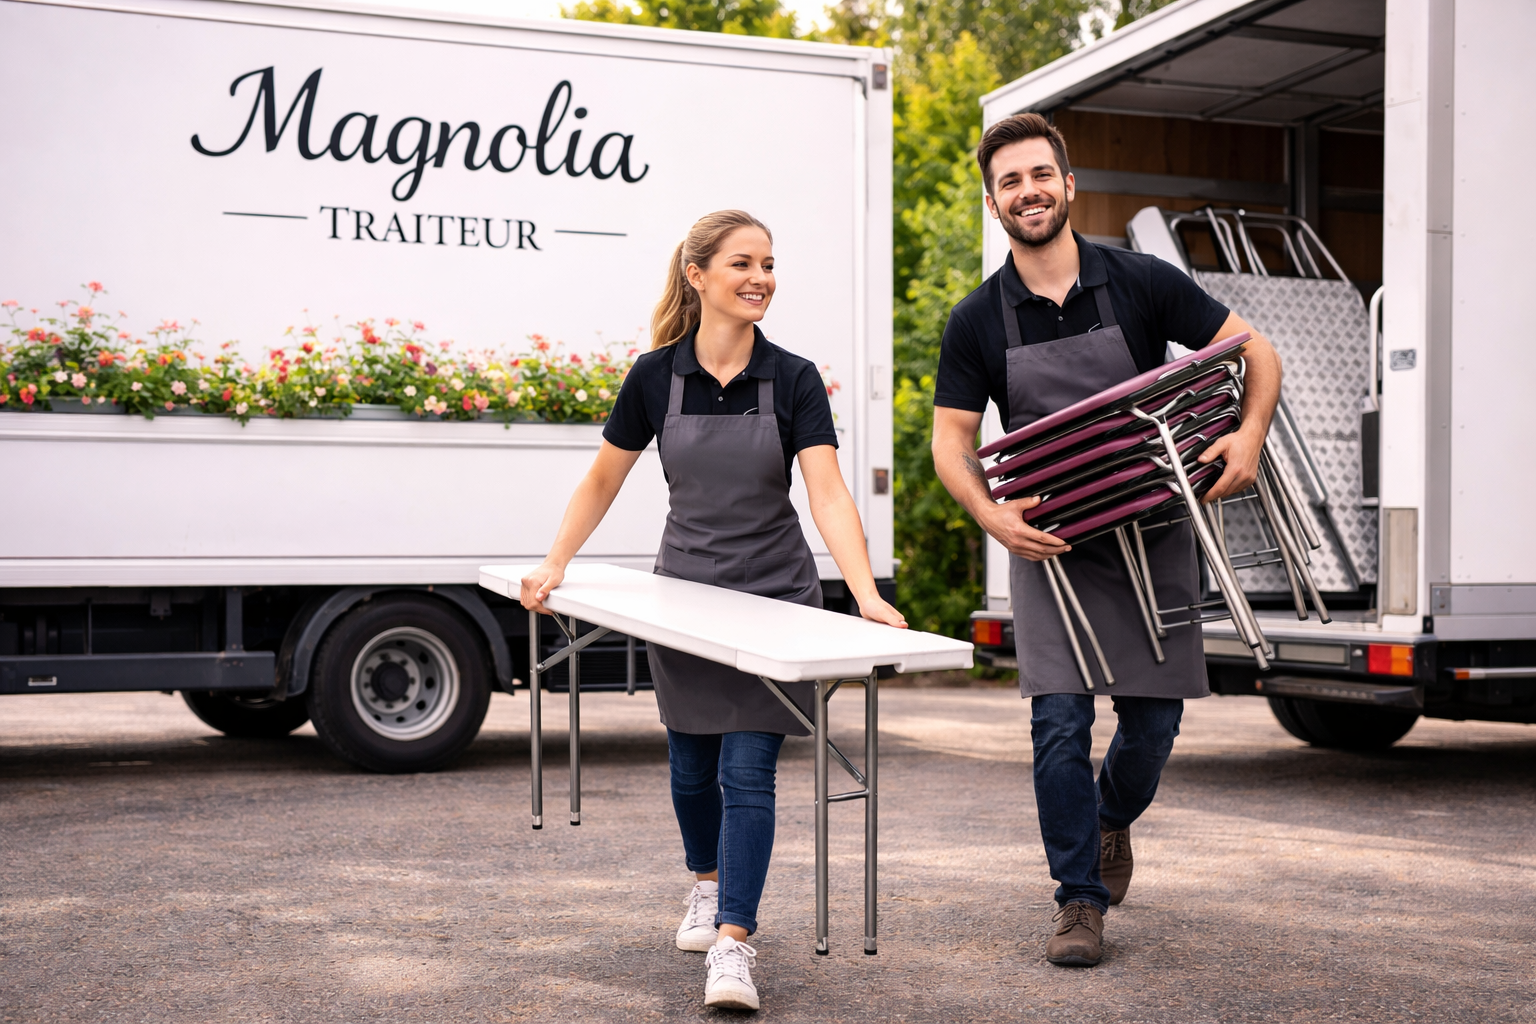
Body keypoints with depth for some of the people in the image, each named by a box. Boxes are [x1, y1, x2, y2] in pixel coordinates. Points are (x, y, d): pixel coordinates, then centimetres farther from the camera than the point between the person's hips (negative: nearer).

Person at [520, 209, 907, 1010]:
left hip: (774, 596, -2)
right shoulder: (655, 375, -8)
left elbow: (828, 493, -22)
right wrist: (553, 567, 0)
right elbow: (603, 480, 5)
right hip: (685, 588, 2)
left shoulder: (793, 380, -12)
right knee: (692, 763, 15)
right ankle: (706, 886, 42)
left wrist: (867, 596, -34)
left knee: (748, 770, -7)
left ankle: (732, 945, -4)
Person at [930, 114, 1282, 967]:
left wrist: (1248, 435, -19)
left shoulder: (1141, 283, -5)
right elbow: (950, 441, -1)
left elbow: (1256, 353, 0)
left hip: (1152, 530, 1)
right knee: (1060, 721, -7)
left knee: (1153, 718, 6)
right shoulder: (977, 321, -3)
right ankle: (1080, 902, 7)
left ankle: (1112, 819, 38)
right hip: (1048, 543, 0)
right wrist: (993, 518, -19)